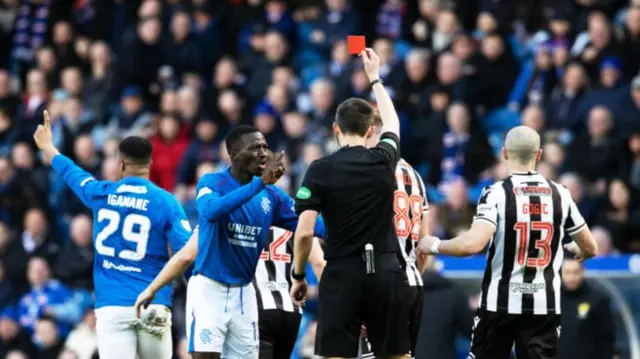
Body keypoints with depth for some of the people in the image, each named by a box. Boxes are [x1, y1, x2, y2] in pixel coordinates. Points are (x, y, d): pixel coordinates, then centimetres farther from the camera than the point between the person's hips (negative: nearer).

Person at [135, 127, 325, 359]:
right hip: (209, 289, -6)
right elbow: (211, 211, -33)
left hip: (244, 294, 6)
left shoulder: (271, 196, 6)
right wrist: (259, 183, -40)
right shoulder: (211, 183, -10)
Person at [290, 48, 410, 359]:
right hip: (386, 272, 3)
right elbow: (392, 124, 27)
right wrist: (374, 77, 39)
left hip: (343, 275, -3)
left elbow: (304, 232, -10)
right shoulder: (384, 160, 3)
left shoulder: (321, 170, -5)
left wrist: (298, 276, 5)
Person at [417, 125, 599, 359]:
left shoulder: (496, 194, -11)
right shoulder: (560, 195, 2)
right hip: (544, 304, 2)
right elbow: (590, 248, 12)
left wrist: (434, 245, -6)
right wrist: (575, 250, 36)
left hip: (501, 302, -2)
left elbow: (473, 244, -24)